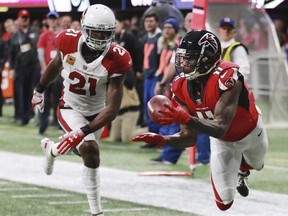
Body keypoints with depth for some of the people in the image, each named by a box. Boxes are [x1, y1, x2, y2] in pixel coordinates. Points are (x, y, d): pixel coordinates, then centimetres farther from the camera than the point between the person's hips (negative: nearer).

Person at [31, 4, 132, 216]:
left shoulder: (117, 60, -29)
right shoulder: (68, 41, -24)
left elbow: (112, 109, -30)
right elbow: (57, 64, 2)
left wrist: (83, 131, -39)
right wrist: (40, 89, 18)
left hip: (97, 113, 2)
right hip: (70, 109, -2)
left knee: (81, 147, 25)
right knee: (90, 150, -23)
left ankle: (51, 149, 61)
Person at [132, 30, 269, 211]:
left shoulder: (227, 78, -44)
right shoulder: (182, 87, -26)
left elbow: (220, 128, -51)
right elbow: (189, 137, -23)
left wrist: (184, 118, -66)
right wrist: (163, 140, -43)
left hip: (249, 132, -3)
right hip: (223, 141, 3)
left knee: (256, 165, 31)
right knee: (224, 203, 3)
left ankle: (242, 172, 68)